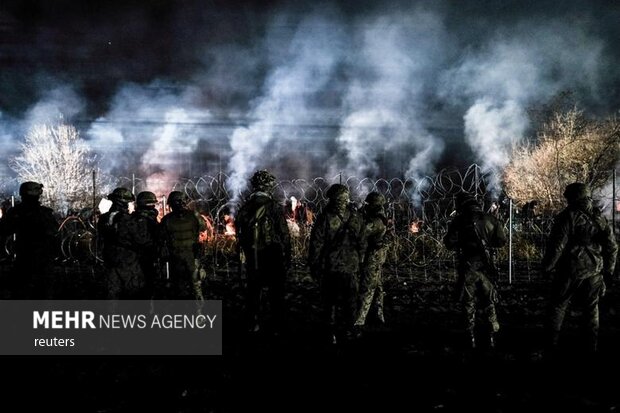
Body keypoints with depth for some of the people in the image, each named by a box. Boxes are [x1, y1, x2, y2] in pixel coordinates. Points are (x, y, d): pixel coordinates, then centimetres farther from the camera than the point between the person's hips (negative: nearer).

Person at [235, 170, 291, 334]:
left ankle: (253, 325, 21)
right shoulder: (274, 207, -12)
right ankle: (277, 328, 12)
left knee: (253, 291, 14)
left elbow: (239, 234, 8)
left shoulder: (244, 208, 1)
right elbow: (284, 235, -11)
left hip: (252, 257, 4)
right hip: (273, 257, -4)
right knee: (276, 293, 7)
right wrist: (287, 258, -3)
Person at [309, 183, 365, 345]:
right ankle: (347, 330, 18)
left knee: (329, 301, 6)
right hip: (351, 268, 1)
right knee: (349, 301, 12)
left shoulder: (325, 217, -8)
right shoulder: (356, 217, -4)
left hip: (329, 267, -1)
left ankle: (331, 333, 11)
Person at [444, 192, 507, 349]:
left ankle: (471, 338, 10)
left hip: (468, 267, -2)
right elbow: (501, 240, 5)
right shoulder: (490, 219, -1)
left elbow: (450, 244, -5)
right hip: (486, 266, 2)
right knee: (489, 303, 14)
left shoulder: (459, 221, -7)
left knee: (468, 304, 9)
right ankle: (491, 337, 14)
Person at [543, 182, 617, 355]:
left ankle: (552, 344, 8)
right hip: (594, 272, 4)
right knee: (592, 309, 15)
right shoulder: (600, 218, 6)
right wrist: (608, 270, 17)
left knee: (558, 307, 6)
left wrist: (547, 267, -5)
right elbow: (612, 247, 9)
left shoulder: (568, 216, -11)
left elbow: (557, 245, -15)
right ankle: (592, 346, 19)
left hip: (570, 271, -4)